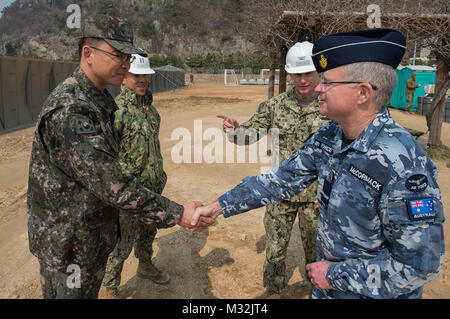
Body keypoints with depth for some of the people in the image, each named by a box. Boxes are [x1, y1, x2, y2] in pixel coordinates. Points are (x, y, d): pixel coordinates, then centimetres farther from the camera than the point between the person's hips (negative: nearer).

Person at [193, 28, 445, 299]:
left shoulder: (403, 165, -30)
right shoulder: (329, 136, -8)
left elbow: (419, 265, -26)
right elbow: (282, 180, -2)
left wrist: (336, 274, -19)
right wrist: (218, 206, -4)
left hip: (375, 291, -6)